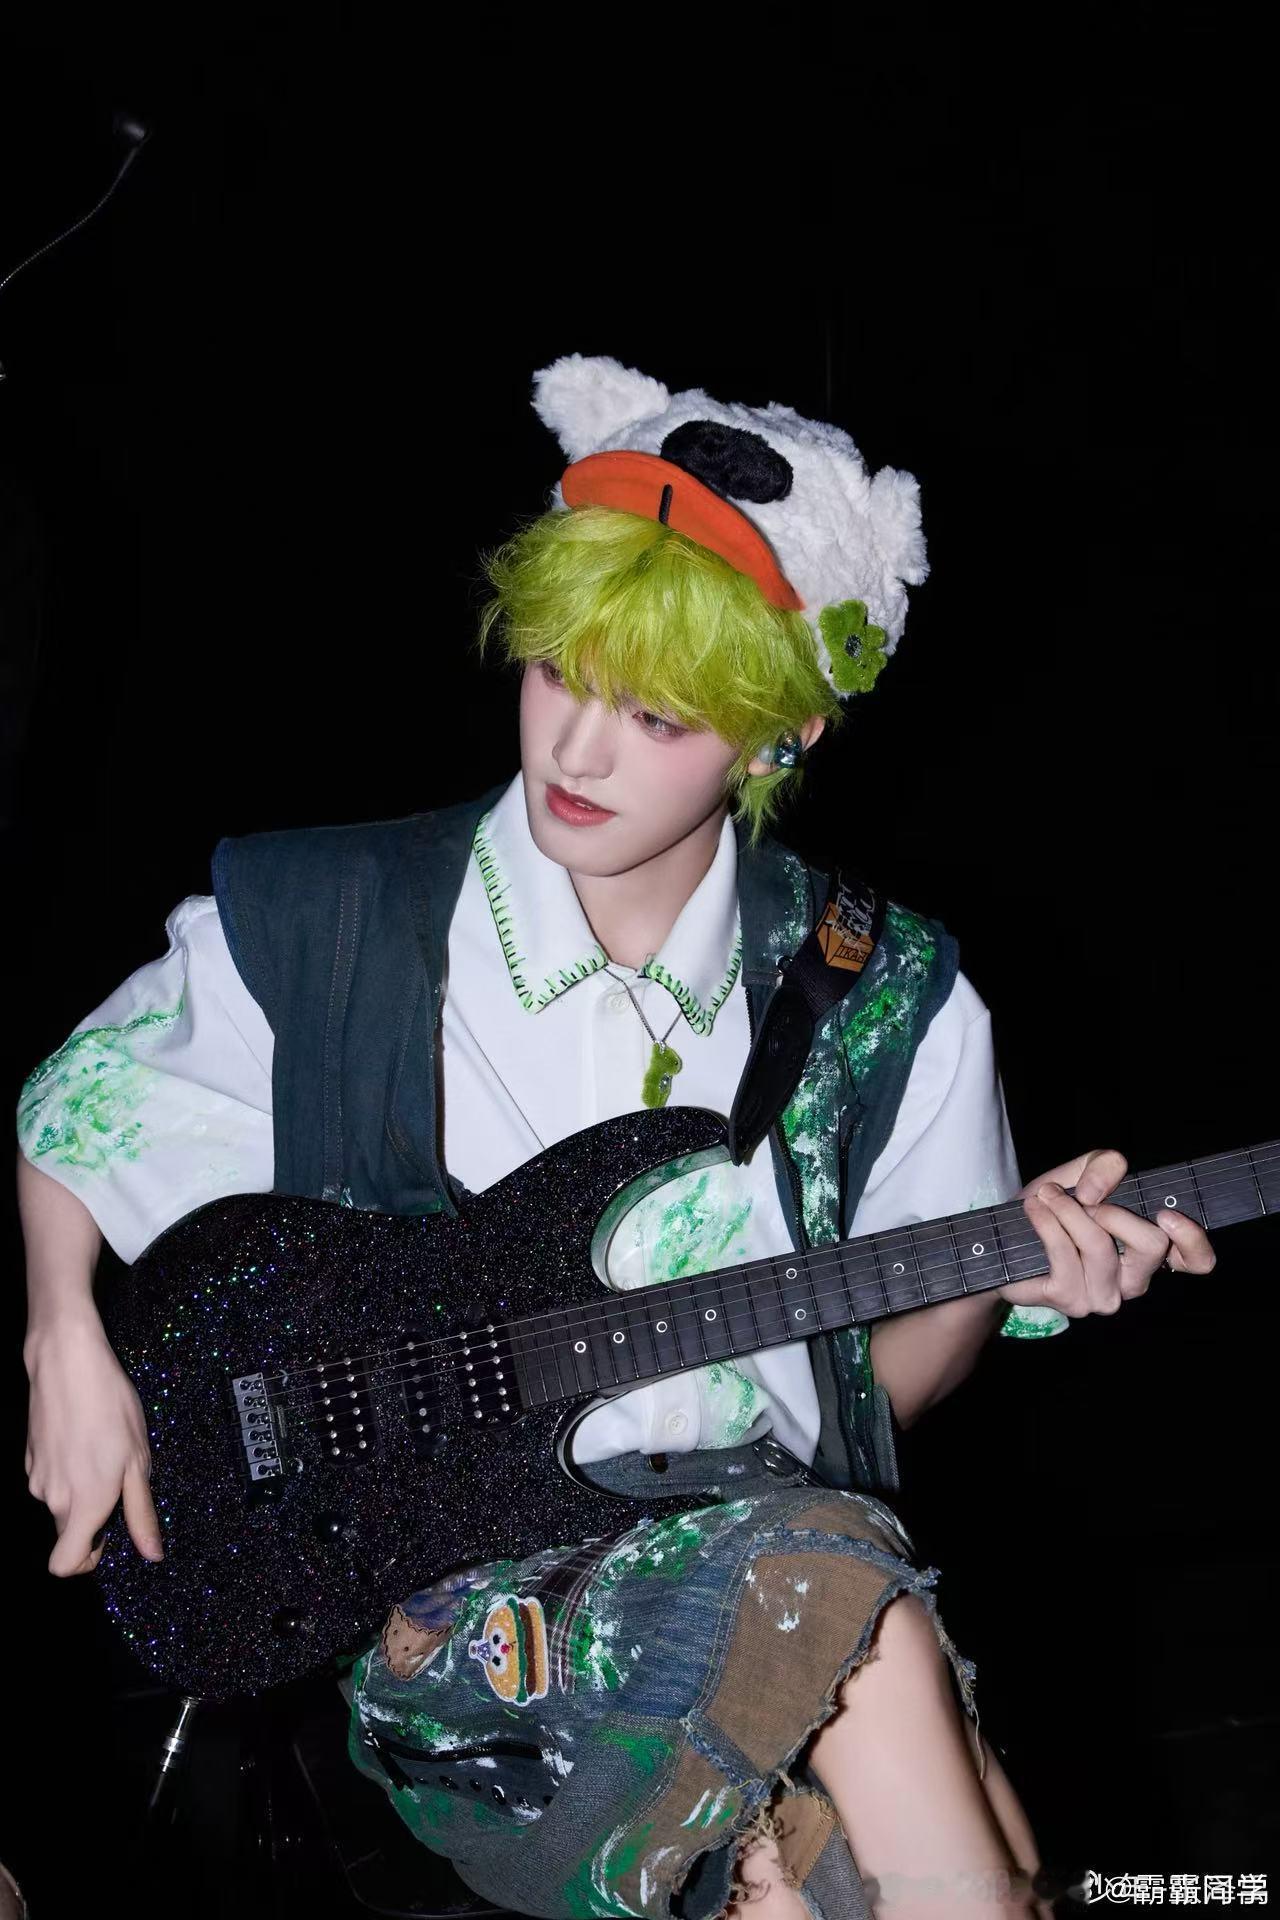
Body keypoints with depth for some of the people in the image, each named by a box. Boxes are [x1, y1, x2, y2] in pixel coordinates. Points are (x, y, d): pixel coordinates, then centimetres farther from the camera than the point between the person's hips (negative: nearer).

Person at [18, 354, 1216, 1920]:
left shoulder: (886, 1000, 5)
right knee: (841, 1588, -31)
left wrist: (1001, 1269, -6)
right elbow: (65, 1114, 15)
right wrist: (69, 1343, -2)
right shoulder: (313, 927, 0)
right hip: (436, 1598, -1)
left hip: (771, 1539, 2)